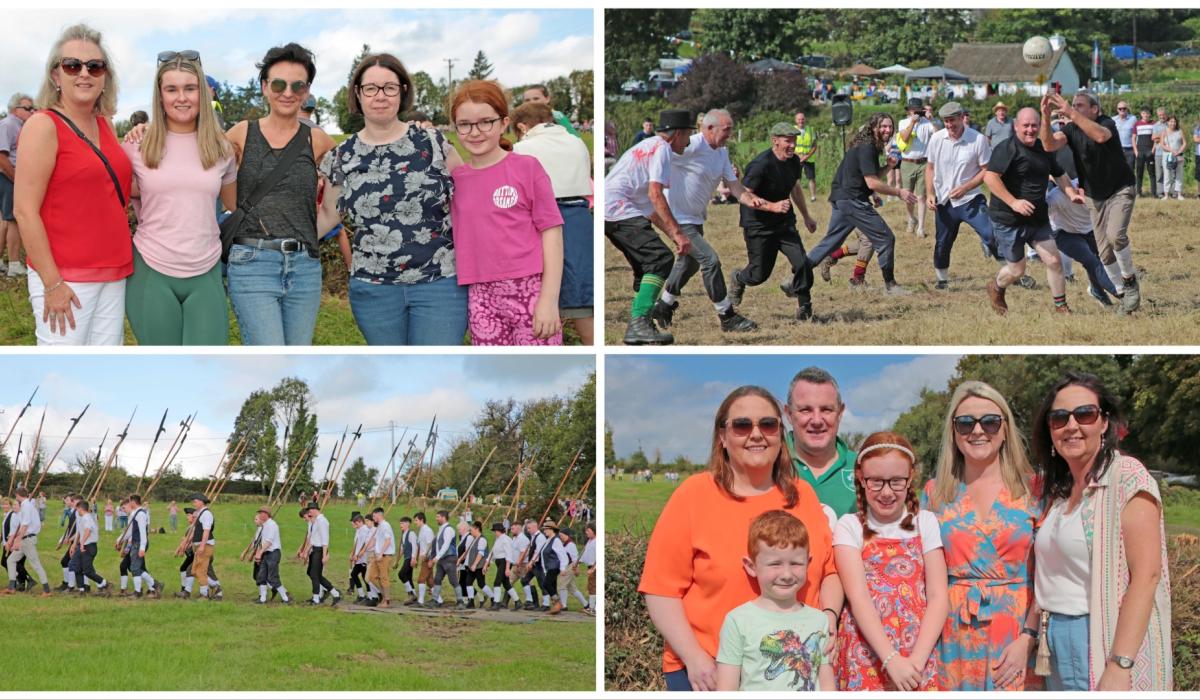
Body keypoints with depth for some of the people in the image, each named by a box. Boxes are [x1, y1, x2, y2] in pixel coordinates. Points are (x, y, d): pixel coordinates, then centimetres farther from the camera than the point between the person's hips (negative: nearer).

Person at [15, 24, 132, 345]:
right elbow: (25, 211, -14)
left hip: (114, 276, 7)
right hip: (64, 278, -7)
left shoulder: (105, 125, 12)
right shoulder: (43, 125, -8)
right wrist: (52, 284, -17)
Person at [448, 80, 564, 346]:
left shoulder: (527, 167, -2)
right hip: (482, 299, 4)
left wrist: (550, 299, -10)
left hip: (531, 293, -4)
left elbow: (552, 232, -4)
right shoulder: (456, 179, 8)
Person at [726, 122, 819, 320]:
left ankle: (804, 306, 7)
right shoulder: (761, 164, -23)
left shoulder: (793, 161, 2)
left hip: (784, 223, 6)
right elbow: (744, 195, -24)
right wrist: (772, 207, -32)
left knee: (802, 263, -13)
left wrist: (806, 217, 26)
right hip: (758, 225, -6)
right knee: (760, 274, 4)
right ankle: (738, 279, 40)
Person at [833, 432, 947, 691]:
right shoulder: (850, 526, 2)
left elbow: (938, 596, 0)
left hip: (917, 660, 1)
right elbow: (858, 597, -9)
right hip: (865, 657, -1)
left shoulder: (925, 523, 6)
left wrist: (917, 659, -12)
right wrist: (891, 659, -19)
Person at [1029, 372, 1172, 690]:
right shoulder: (1058, 489, 11)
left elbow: (1146, 576, -18)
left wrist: (1119, 667, -23)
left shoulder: (1128, 479, -11)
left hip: (1109, 642, -7)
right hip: (1059, 646, 7)